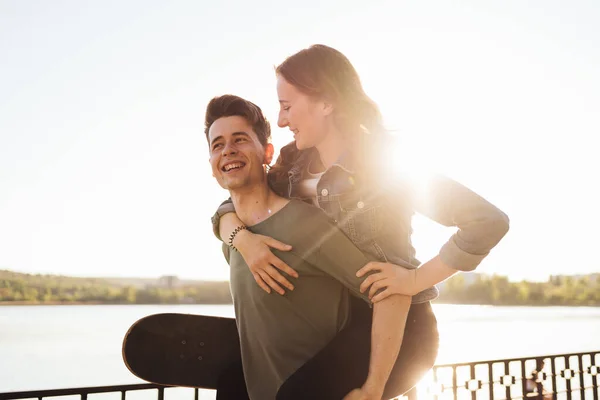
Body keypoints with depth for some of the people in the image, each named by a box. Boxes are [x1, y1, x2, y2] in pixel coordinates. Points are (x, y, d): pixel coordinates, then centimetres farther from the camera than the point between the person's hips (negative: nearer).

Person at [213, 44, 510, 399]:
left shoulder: (388, 165, -16)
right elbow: (229, 210, 7)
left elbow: (489, 222, -19)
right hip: (334, 327, 7)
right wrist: (243, 239, -16)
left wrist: (417, 279, -20)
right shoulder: (293, 169, 3)